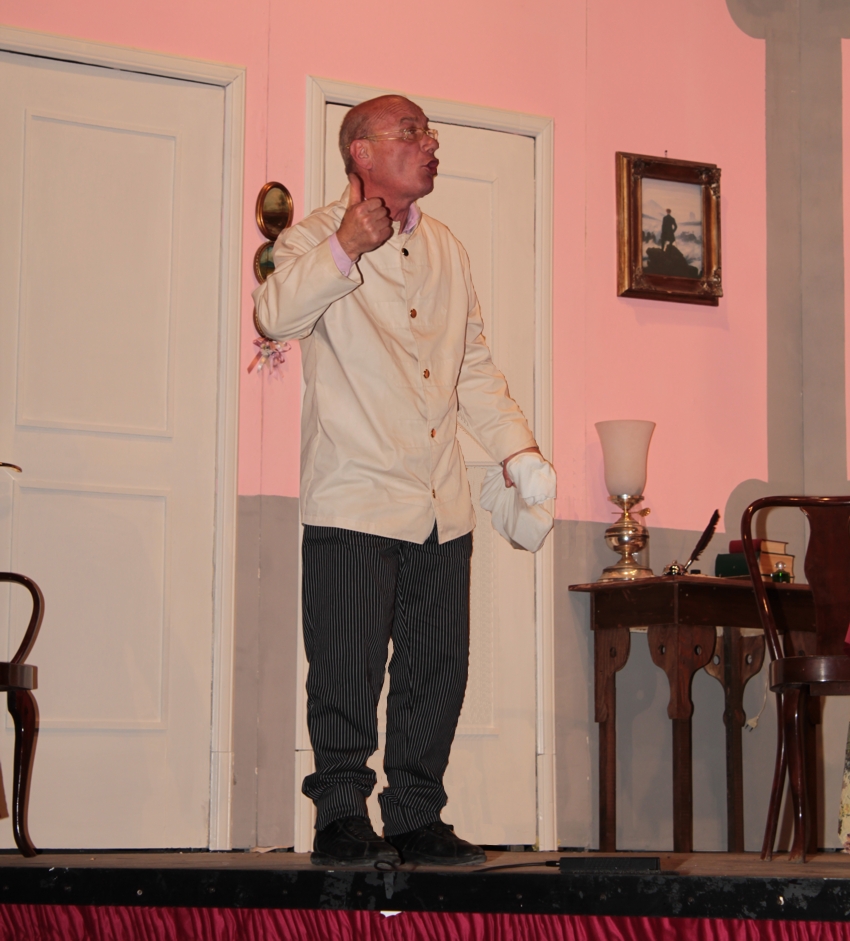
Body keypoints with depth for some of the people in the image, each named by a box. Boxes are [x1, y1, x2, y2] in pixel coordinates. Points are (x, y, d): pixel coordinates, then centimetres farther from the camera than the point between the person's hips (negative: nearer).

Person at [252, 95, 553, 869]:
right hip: (354, 496, -6)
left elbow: (474, 365, 24)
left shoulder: (446, 249, 19)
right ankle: (341, 819, 5)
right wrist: (347, 248, -26)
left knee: (438, 668, 7)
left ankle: (417, 819, 16)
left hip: (441, 503, 6)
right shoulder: (317, 238, 0)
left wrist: (517, 448, 16)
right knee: (349, 668, -5)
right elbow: (277, 315, -20)